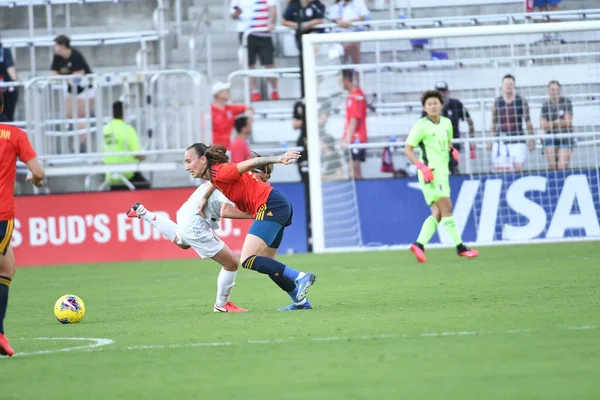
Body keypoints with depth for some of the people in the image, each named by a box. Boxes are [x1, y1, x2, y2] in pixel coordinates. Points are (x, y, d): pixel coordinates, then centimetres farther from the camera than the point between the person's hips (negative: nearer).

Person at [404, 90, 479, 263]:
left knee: (438, 213, 2)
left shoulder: (446, 123, 12)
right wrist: (421, 166, -19)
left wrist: (452, 150, 6)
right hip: (430, 172, -8)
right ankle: (460, 247, -11)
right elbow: (408, 149, -7)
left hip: (442, 171, 8)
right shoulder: (421, 126, -8)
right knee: (446, 206, -13)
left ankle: (419, 245, 0)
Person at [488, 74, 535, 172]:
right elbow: (493, 123, 13)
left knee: (518, 168, -9)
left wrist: (531, 140, 3)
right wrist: (490, 141, 9)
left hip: (517, 141, -1)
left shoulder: (522, 101, 3)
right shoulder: (497, 103, 7)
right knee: (498, 169, -6)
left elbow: (528, 121, 7)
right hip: (501, 141, 1)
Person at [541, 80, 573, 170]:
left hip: (565, 139, -2)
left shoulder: (566, 102, 0)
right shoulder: (545, 106, 7)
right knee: (552, 167, -9)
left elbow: (567, 122, -7)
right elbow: (543, 125, -1)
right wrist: (558, 123, -13)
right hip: (550, 138, 2)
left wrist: (551, 124, -8)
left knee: (562, 167, -13)